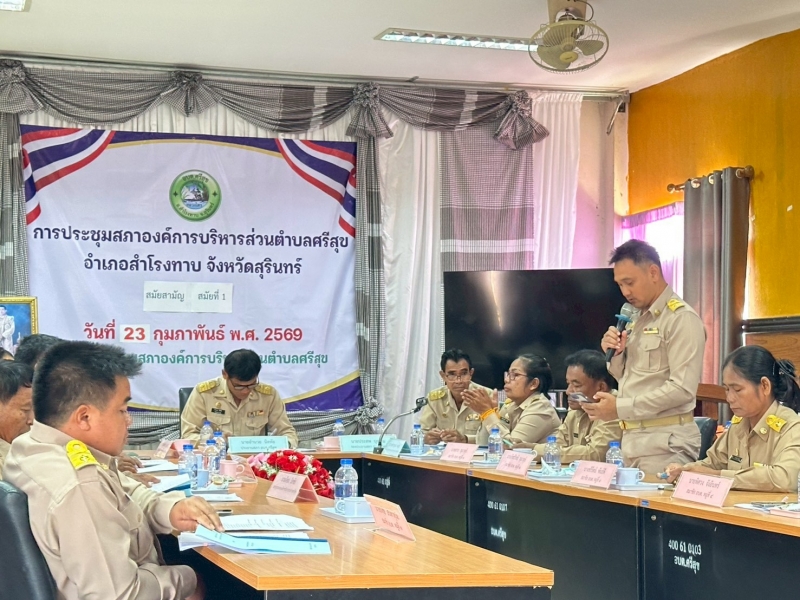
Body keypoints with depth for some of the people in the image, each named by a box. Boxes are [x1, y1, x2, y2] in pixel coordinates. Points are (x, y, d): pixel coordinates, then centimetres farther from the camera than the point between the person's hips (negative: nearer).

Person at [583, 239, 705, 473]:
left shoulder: (681, 318, -11)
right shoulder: (638, 319, 15)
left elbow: (683, 389, -19)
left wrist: (620, 408, -18)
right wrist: (615, 355, 1)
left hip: (665, 440, -8)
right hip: (632, 437, 8)